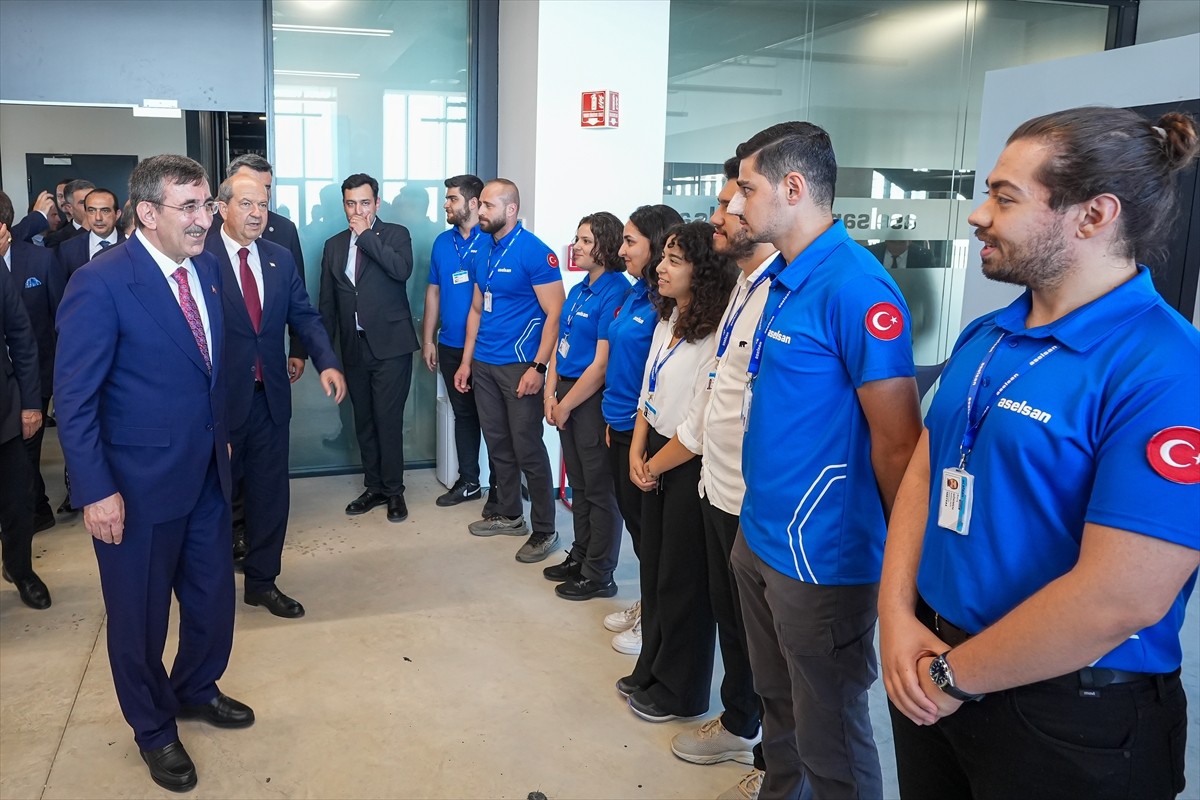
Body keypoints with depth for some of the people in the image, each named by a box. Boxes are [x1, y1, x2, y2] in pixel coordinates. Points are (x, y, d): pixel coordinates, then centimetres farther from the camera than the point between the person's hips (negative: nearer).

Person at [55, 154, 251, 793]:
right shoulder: (101, 283, -18)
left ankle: (196, 689, 46)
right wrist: (96, 490, -19)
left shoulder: (205, 267, 2)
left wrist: (221, 435, 14)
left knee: (213, 596, 19)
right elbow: (74, 397, -17)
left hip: (207, 471, 6)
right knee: (140, 613, 13)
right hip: (140, 482, -6)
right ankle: (153, 727, 36)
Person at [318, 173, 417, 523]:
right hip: (354, 347, 5)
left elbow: (402, 270, -20)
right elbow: (327, 301, 14)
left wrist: (367, 235, -14)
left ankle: (394, 490, 8)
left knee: (388, 420, -5)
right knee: (363, 421, 10)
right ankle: (374, 487, 21)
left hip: (390, 345, -4)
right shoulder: (334, 245, 12)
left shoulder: (396, 235, 1)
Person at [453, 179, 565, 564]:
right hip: (483, 364, 7)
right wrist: (466, 360, 14)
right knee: (497, 443, 15)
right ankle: (508, 514, 30)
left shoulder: (534, 252, -12)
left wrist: (538, 367, -19)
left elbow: (554, 313, -14)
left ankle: (544, 530, 9)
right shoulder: (484, 249, 10)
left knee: (527, 449, -3)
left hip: (519, 365, -7)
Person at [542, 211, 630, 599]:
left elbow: (602, 363, -19)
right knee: (578, 483, 18)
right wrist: (551, 394, 3)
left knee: (599, 488, 3)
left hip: (593, 400, -8)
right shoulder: (578, 290, 11)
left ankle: (598, 575, 14)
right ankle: (580, 557, 32)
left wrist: (566, 405, -12)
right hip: (566, 393, 8)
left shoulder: (615, 292, -16)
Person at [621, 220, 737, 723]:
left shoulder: (715, 333, -21)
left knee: (682, 581, 6)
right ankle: (651, 671, 36)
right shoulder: (667, 320, 7)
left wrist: (656, 465, -9)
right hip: (654, 462, 8)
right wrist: (636, 453, 2)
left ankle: (679, 692, 25)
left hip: (690, 468, -8)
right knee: (653, 571, 18)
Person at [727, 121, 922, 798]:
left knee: (829, 737, 9)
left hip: (821, 557, -9)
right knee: (777, 704, 25)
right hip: (759, 538, 9)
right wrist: (757, 517, 17)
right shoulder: (783, 279, 9)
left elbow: (898, 440, -19)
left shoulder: (855, 286, -20)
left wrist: (905, 557, -10)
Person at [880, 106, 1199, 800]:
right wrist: (898, 617, -8)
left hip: (1071, 721, -6)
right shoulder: (984, 338, 5)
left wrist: (953, 677, -15)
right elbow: (924, 472, 5)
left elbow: (1121, 598, -25)